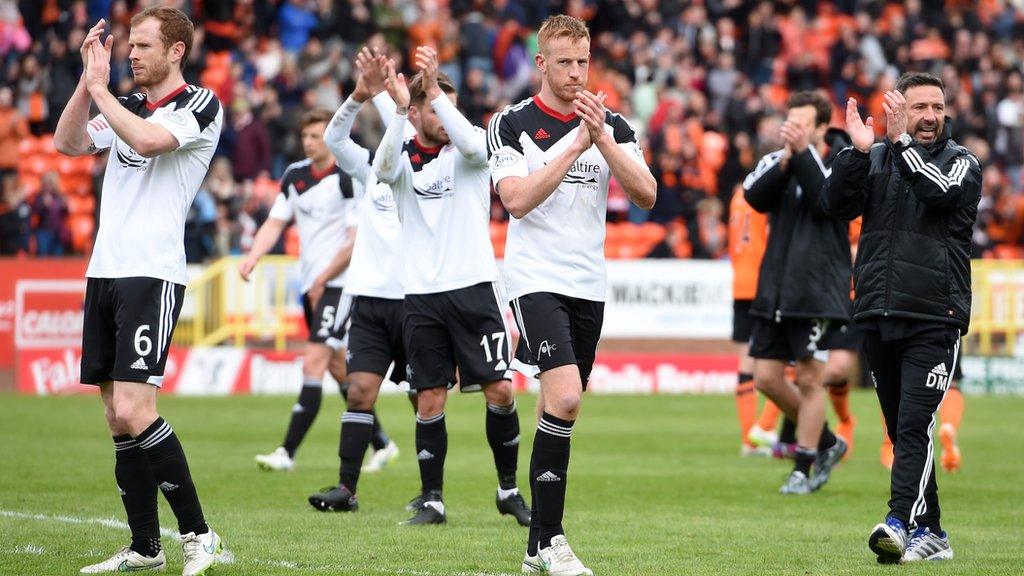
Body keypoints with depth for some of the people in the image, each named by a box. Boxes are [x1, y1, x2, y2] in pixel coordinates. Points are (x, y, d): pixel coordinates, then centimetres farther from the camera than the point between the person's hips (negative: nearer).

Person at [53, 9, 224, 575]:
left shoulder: (200, 105, -6)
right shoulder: (128, 105, 17)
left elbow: (147, 140, -22)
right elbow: (68, 143, 10)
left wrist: (100, 86, -12)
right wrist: (88, 79, 0)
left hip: (152, 274, -8)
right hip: (104, 271, 8)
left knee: (133, 410, -17)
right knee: (117, 417, 6)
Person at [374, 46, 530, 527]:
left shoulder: (467, 148, 3)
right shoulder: (402, 156, 6)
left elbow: (471, 142, -23)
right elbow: (382, 169, -19)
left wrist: (434, 89, -34)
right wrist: (399, 108, -33)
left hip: (473, 286, -1)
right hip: (422, 294, 1)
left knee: (500, 390, -5)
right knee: (429, 400, 0)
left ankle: (508, 488, 11)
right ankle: (431, 500, 8)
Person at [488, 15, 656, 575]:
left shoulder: (612, 126, 7)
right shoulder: (512, 123, -3)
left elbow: (646, 195, -5)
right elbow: (517, 199, -15)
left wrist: (603, 139, -17)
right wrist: (575, 146, -19)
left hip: (589, 286, 5)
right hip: (536, 279, -5)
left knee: (561, 410, 9)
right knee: (564, 398, -21)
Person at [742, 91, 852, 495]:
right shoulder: (775, 161, 8)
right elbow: (755, 197, -10)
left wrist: (804, 152, -22)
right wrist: (786, 158, -20)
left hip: (818, 291, -5)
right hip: (775, 290, 5)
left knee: (809, 379, -3)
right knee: (766, 377, 4)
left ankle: (803, 469, 9)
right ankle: (827, 443, 23)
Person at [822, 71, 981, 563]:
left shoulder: (961, 162, 4)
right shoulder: (876, 159, 12)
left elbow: (940, 192, -17)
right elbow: (835, 203, -1)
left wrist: (902, 143, -16)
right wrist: (858, 151, -12)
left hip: (934, 319, -4)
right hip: (877, 315, 4)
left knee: (915, 425, -16)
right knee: (900, 429, 8)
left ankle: (902, 523, -25)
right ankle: (929, 533, 15)